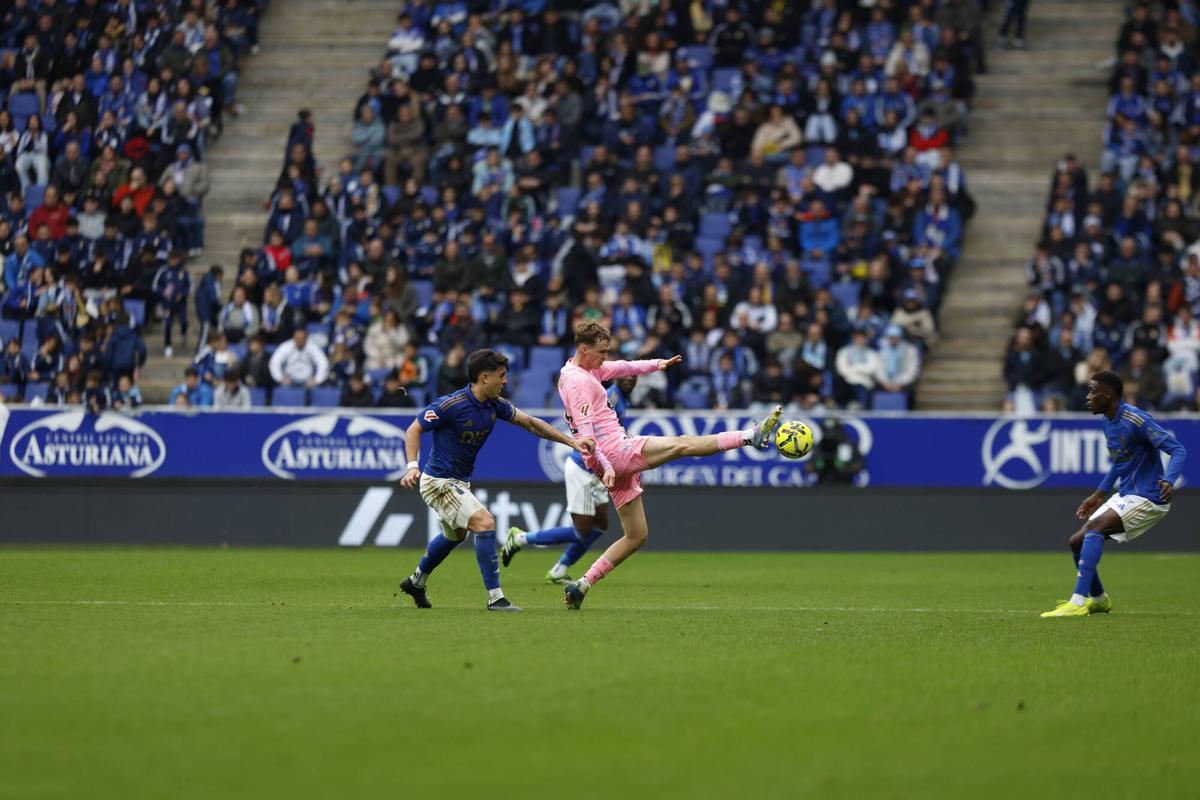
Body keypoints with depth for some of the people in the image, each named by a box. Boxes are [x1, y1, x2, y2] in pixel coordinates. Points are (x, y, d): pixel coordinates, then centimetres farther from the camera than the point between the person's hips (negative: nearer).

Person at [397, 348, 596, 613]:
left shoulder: (495, 405, -2)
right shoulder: (451, 405, -23)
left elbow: (530, 423, 9)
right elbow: (414, 429, -17)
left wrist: (571, 441, 5)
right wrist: (413, 466, -30)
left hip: (460, 481, 10)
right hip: (439, 481, -10)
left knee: (455, 535, 30)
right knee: (485, 523, -22)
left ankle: (416, 581, 52)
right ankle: (495, 598, -20)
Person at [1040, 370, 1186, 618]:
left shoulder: (1135, 420, -19)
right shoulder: (1109, 423, 9)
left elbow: (1178, 450, -22)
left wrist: (1169, 481, -39)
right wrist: (1100, 493, 27)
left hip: (1147, 499, -9)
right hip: (1124, 496, 9)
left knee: (1095, 526, -28)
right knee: (1077, 541, 5)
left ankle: (1078, 602, -31)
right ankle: (1099, 599, 29)